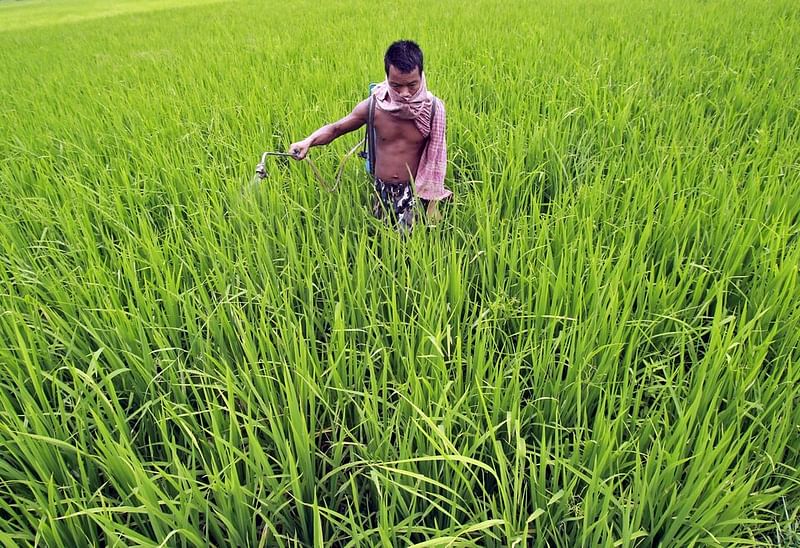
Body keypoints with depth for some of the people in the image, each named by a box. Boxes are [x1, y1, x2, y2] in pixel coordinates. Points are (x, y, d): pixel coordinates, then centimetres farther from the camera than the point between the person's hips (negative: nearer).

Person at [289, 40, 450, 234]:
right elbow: (336, 128, -2)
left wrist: (433, 202, -2)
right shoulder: (373, 105, -13)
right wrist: (308, 141, -21)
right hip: (382, 189, 2)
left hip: (415, 191, -2)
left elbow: (435, 157, -5)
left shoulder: (433, 107, -14)